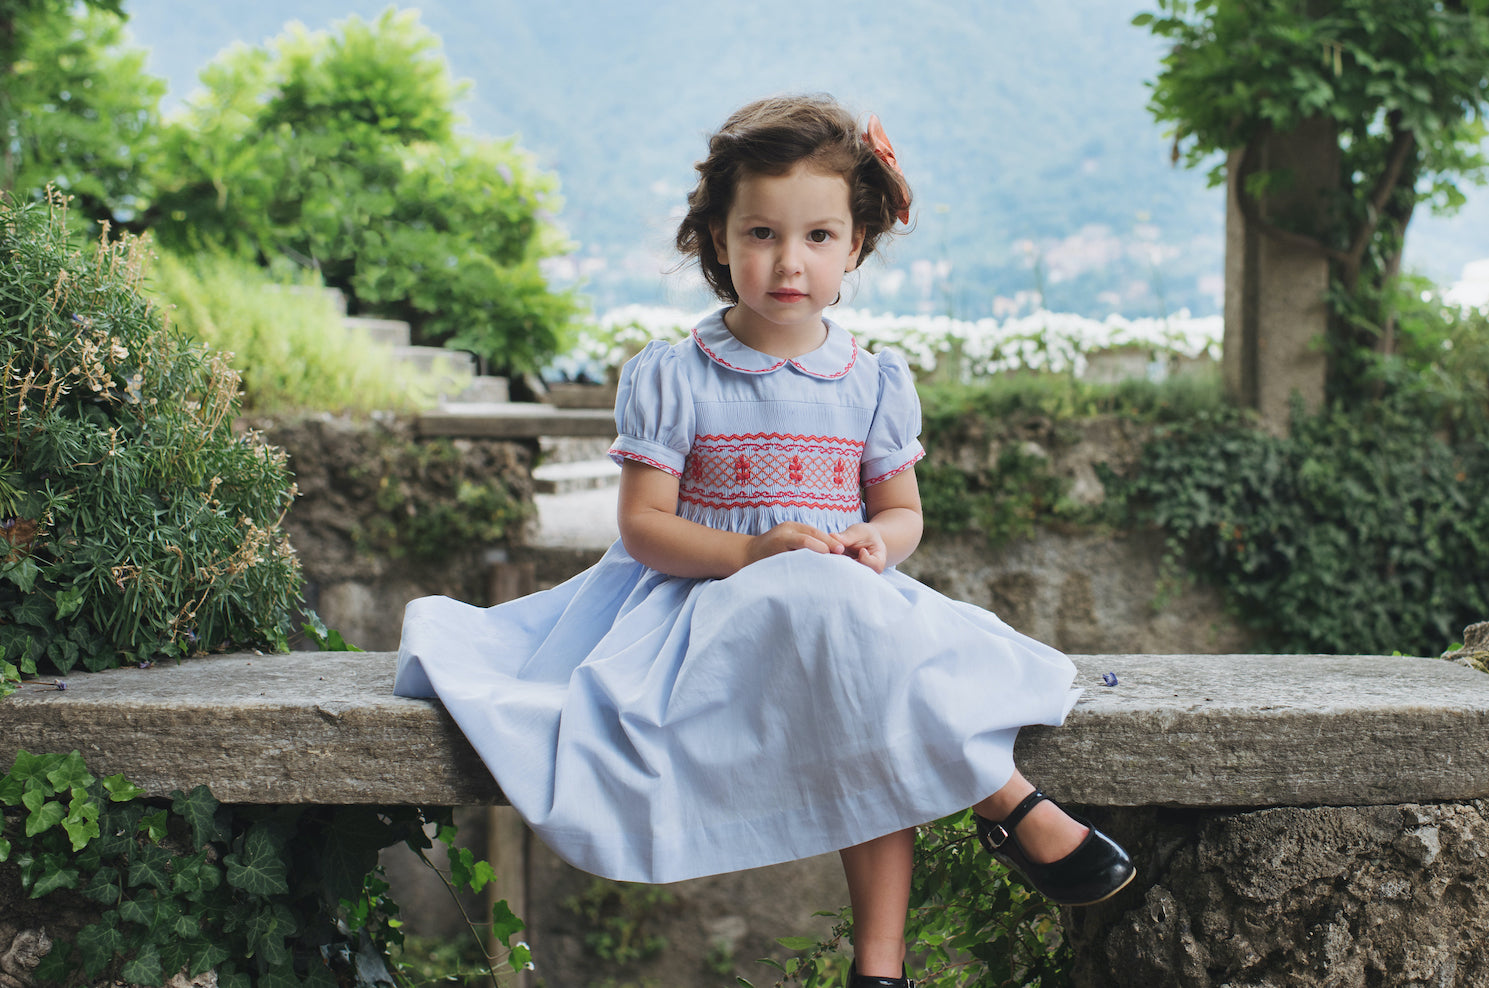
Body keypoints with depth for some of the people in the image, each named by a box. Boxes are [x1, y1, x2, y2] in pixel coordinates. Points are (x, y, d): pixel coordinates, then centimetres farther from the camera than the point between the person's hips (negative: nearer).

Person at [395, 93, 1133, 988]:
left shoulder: (874, 384, 8)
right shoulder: (670, 379, -1)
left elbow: (902, 512, 13)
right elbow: (644, 526, -4)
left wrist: (876, 541, -12)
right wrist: (752, 554, -20)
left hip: (844, 604, 3)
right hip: (702, 604, -3)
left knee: (872, 714, -29)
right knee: (853, 632, -34)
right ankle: (1015, 808, -24)